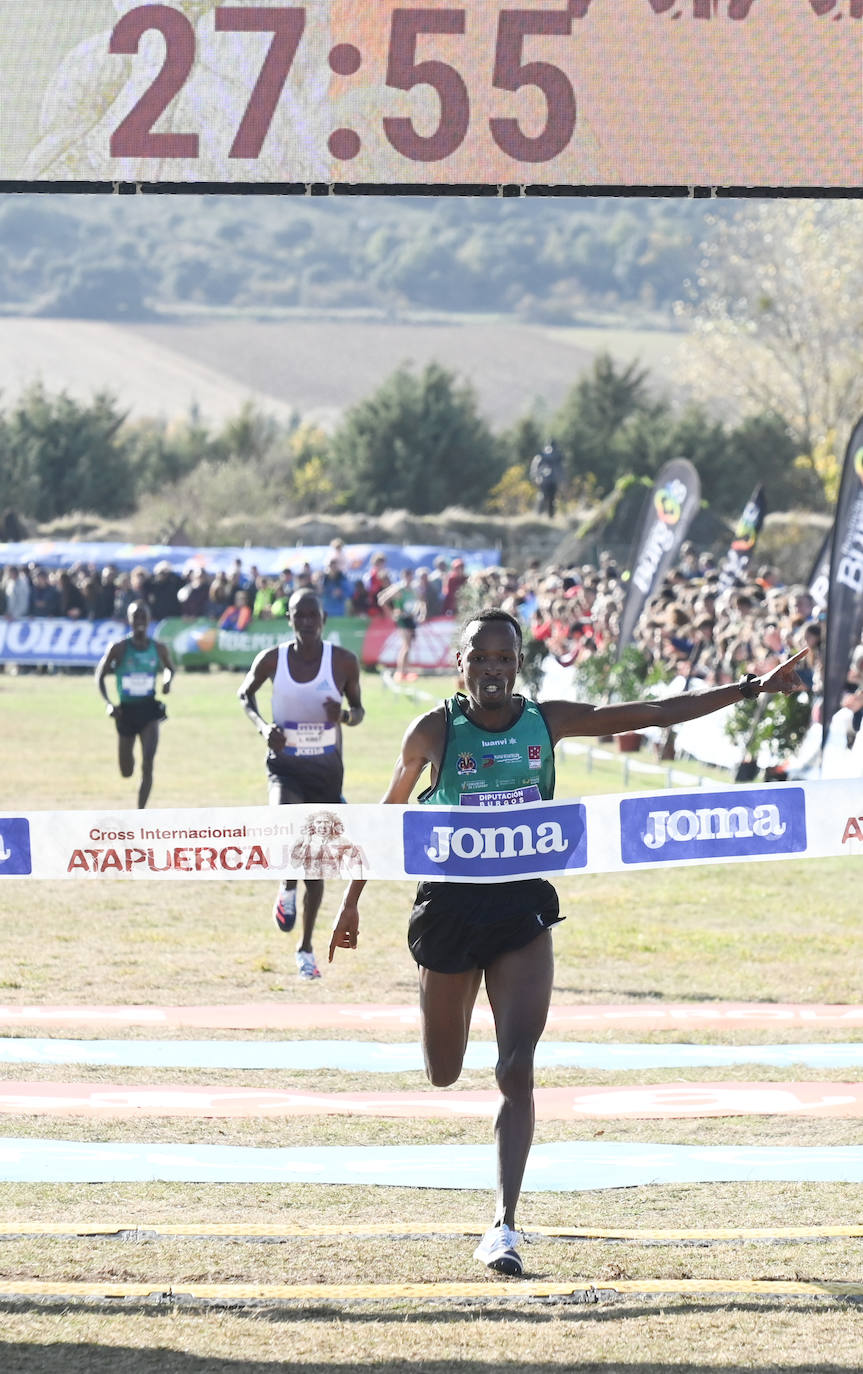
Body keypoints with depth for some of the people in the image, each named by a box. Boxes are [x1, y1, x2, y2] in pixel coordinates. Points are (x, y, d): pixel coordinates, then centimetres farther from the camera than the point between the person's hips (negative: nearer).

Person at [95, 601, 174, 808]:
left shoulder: (158, 649, 0)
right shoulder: (119, 649, -6)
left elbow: (169, 668, 20)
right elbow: (100, 676, 1)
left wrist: (167, 680, -4)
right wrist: (108, 704, -13)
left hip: (149, 710, 0)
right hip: (126, 711, 0)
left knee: (147, 764, -17)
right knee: (126, 772, 10)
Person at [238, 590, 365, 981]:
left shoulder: (343, 662, -6)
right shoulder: (273, 660, -6)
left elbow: (358, 709, 6)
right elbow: (245, 694, 12)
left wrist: (345, 715, -17)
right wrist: (262, 725, -7)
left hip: (327, 769, 1)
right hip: (286, 766, -1)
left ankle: (306, 948, 23)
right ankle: (288, 889, 1)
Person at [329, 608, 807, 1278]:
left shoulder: (547, 722, 0)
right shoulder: (436, 731, -4)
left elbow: (655, 713, 4)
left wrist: (752, 688, 3)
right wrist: (351, 901, 10)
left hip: (522, 905, 0)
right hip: (450, 904, 0)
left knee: (517, 1071, -14)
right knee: (444, 1074, 14)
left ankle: (504, 1226, -17)